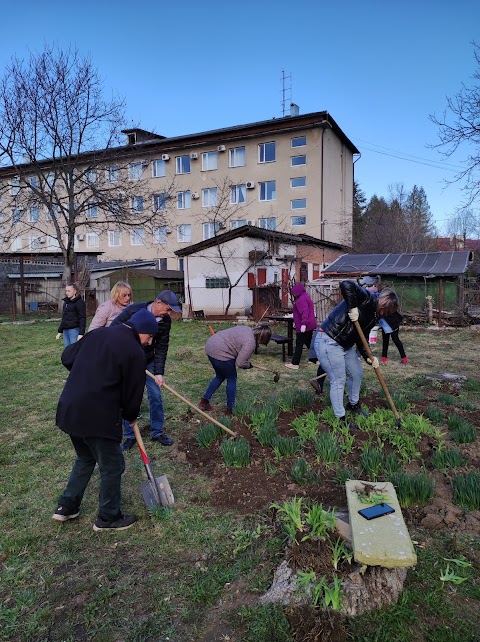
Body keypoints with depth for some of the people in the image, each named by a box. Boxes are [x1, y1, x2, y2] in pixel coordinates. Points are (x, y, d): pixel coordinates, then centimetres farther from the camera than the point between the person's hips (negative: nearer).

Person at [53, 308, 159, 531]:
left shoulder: (97, 334, 10)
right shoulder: (134, 352, -12)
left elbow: (67, 357, 17)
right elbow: (133, 393, -6)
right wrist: (130, 416, 13)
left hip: (69, 410, 8)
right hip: (97, 417, -8)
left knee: (85, 459, 29)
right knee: (112, 466, 12)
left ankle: (66, 507, 38)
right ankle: (108, 518, 28)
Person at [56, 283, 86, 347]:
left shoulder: (80, 302, -7)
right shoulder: (66, 302, 16)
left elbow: (82, 319, -12)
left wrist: (81, 333, -19)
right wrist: (59, 331, 21)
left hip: (74, 330, -8)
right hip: (65, 331, 8)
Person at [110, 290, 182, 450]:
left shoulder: (165, 321, -11)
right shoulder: (134, 310, -24)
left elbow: (161, 348, -8)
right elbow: (113, 330, -17)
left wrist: (159, 373, -15)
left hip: (148, 361, 4)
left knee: (156, 396, 4)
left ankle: (157, 432, 20)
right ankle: (130, 436, 16)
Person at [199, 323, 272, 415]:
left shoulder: (248, 329, 11)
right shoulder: (250, 343, -17)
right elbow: (240, 363, -17)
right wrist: (249, 365, 4)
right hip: (219, 353, -10)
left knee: (220, 376, 24)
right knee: (232, 379, 7)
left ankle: (204, 401, 27)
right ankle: (230, 410, 15)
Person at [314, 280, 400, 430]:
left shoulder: (373, 316, 12)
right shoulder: (367, 298, -15)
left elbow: (361, 339, 11)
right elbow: (346, 285, -33)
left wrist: (369, 358, -2)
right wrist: (352, 308, -28)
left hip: (345, 345, 10)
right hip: (328, 342, -10)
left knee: (357, 373, 21)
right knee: (338, 381, -3)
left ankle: (353, 404, 45)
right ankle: (341, 419, 11)